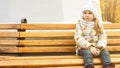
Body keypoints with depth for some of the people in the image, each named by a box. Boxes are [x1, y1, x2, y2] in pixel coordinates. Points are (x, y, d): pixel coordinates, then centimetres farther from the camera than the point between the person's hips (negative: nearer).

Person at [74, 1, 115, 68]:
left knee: (104, 50, -25)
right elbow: (78, 38, -12)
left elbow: (103, 37, -1)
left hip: (96, 48, 3)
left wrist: (99, 48, -20)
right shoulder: (80, 24, -1)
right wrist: (90, 47, -24)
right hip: (84, 48, -2)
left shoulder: (99, 24, 7)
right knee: (87, 52, -34)